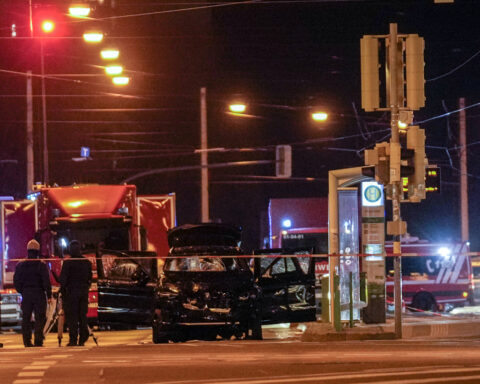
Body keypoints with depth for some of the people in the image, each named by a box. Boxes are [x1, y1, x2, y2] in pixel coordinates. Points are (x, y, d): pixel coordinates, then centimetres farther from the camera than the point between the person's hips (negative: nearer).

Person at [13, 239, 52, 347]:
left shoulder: (20, 265, 2)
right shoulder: (41, 265, -8)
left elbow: (16, 282, 4)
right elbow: (46, 281, -10)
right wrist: (49, 295, -3)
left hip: (26, 294, 3)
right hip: (39, 294, -3)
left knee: (26, 319, 8)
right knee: (40, 318, 1)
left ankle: (27, 341, 6)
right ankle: (38, 341, -4)